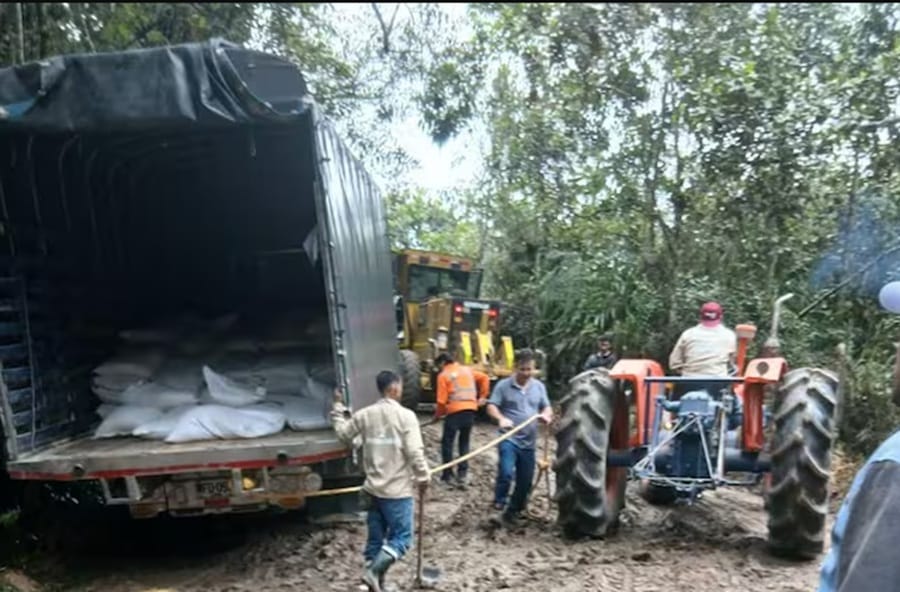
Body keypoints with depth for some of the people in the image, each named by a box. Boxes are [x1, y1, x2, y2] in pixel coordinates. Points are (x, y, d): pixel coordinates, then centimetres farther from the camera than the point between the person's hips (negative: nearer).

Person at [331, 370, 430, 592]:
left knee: (375, 539, 15)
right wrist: (423, 478, -3)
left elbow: (343, 433, 15)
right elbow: (415, 453, -16)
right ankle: (374, 572, -13)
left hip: (373, 488, 6)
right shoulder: (405, 415, -14)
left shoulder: (365, 414, 1)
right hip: (397, 490, -6)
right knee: (401, 538, 4)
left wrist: (338, 407, 26)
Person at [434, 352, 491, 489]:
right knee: (464, 443, 14)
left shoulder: (444, 375, 0)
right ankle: (463, 474, 6)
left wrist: (438, 415, 8)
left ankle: (448, 475, 12)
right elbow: (485, 378, 13)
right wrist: (482, 396, 16)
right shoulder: (467, 370, 17)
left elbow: (442, 400, -6)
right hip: (470, 409, 5)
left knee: (447, 443, 9)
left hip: (454, 411, -5)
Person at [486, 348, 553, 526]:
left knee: (525, 481, 10)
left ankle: (513, 512, 26)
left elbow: (547, 408, 11)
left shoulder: (539, 386, 8)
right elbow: (491, 407, -8)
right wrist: (501, 418, -29)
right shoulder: (503, 385, -5)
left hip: (529, 442, 5)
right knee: (506, 473, -23)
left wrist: (546, 415, -14)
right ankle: (499, 507, -10)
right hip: (509, 439, -4)